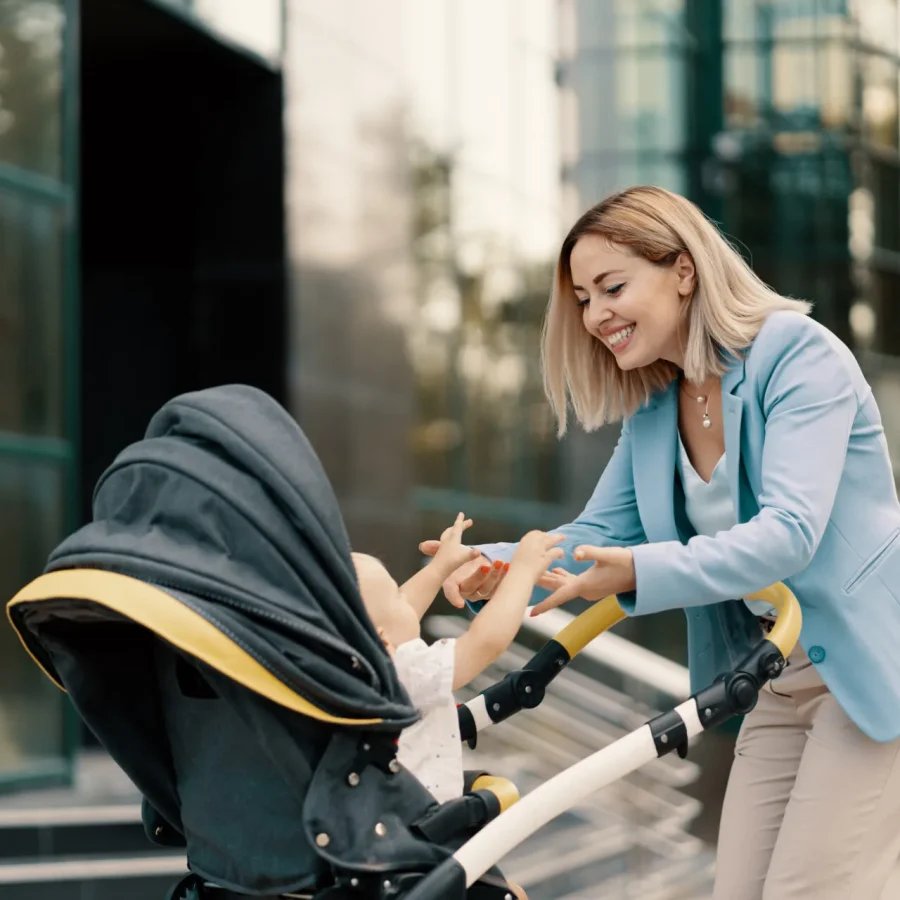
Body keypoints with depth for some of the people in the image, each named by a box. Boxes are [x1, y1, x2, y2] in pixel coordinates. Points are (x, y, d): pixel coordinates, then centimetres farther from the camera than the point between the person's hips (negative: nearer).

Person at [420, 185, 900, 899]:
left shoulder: (801, 356, -17)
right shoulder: (654, 410, 9)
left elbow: (789, 532, -27)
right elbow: (600, 535, 6)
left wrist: (641, 573, -39)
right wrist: (496, 571, -14)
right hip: (779, 678, 8)